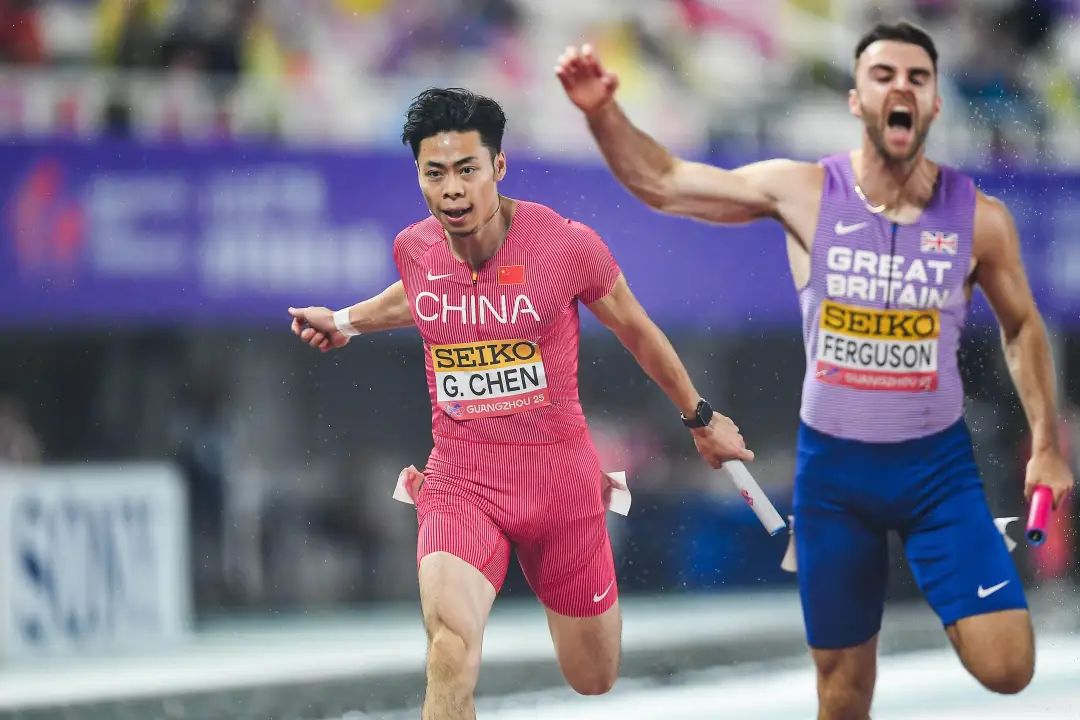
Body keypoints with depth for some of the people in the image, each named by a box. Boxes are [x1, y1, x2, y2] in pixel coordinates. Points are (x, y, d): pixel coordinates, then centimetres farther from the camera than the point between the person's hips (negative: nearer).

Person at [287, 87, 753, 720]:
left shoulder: (567, 245, -14)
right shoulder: (414, 248, -4)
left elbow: (637, 330, 4)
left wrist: (701, 418, 14)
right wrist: (345, 322, 21)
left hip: (558, 474, 0)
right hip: (460, 482, 0)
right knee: (451, 653, -29)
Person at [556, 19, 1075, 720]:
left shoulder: (979, 217, -7)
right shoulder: (803, 191, -9)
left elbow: (1024, 327, 9)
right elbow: (661, 181, -6)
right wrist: (602, 111, -23)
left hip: (938, 463, 0)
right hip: (832, 464, 0)